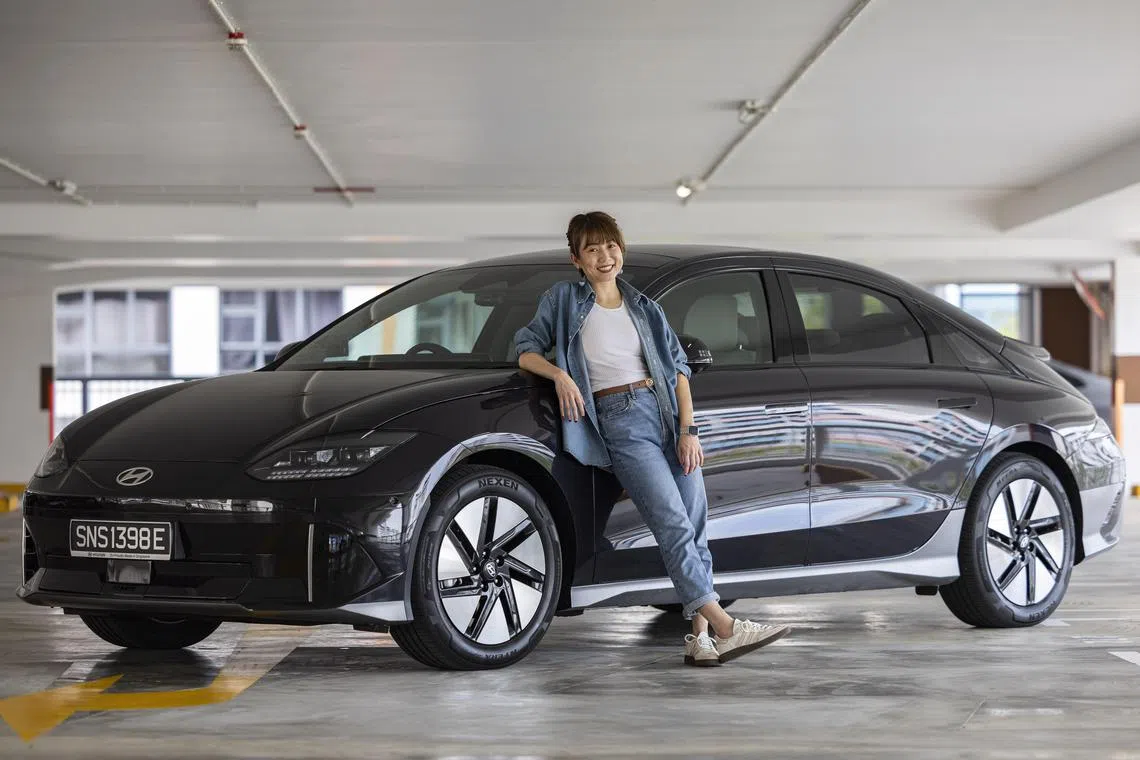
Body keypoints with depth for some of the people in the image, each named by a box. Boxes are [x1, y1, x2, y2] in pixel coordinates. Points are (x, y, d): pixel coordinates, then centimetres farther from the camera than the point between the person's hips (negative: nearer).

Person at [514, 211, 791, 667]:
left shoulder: (643, 307, 19)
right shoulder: (563, 300, 11)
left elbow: (677, 367, 14)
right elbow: (526, 350, 9)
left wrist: (688, 429, 1)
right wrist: (559, 374, -11)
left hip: (668, 411, 5)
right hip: (620, 422, -5)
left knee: (696, 525, -6)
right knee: (674, 525, -17)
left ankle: (699, 637, -7)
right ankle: (724, 627, -23)